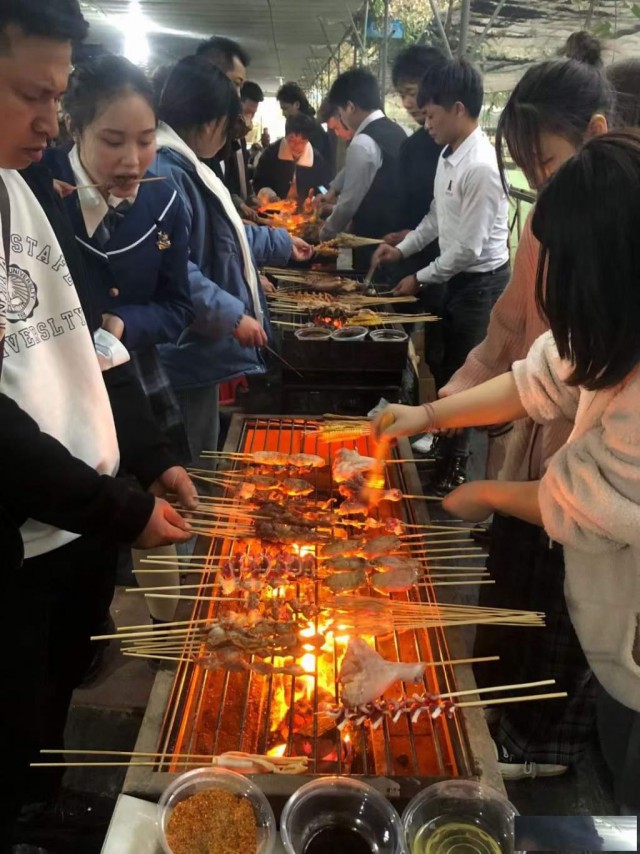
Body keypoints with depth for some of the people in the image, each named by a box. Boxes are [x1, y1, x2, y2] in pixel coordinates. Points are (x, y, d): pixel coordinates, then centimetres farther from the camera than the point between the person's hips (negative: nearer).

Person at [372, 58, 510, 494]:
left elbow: (469, 248, -23)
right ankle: (446, 450, 36)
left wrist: (420, 279, -13)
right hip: (458, 278, 9)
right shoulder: (449, 154, 4)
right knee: (446, 370, 18)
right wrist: (403, 248, 8)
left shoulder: (481, 167, -25)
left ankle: (452, 473, 18)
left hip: (480, 282, -9)